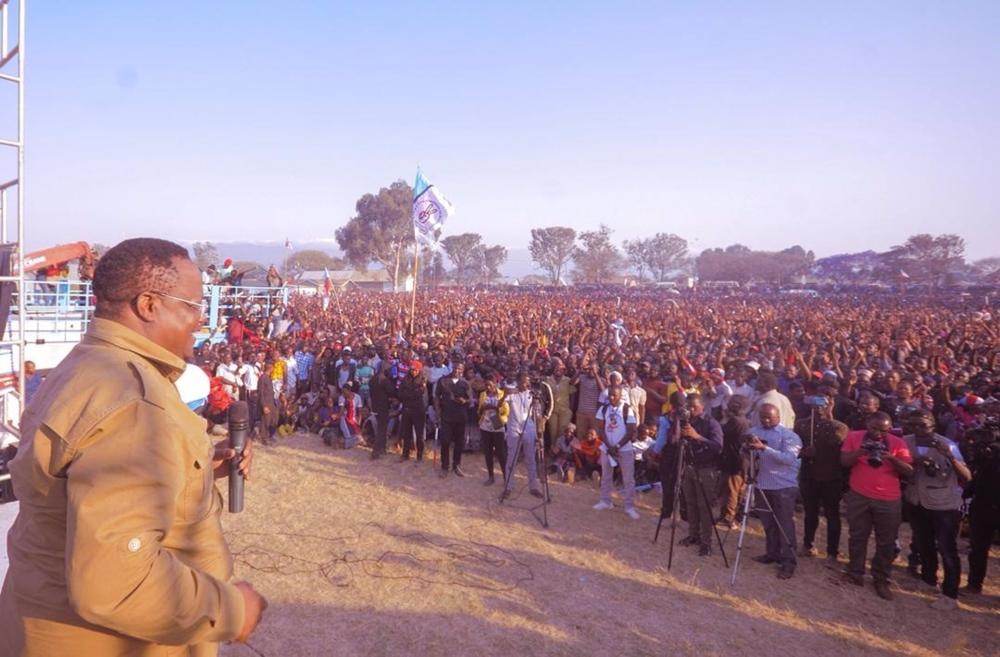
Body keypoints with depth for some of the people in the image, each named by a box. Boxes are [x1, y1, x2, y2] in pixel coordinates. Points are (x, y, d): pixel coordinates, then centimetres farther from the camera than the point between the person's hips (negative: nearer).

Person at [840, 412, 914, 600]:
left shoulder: (897, 442, -2)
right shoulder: (854, 437, -2)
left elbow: (909, 471, -5)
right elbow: (844, 462, -6)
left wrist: (892, 458, -22)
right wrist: (859, 453, -23)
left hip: (889, 500, 0)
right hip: (859, 496, 0)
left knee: (886, 542, 5)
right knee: (857, 537, 10)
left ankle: (881, 580, 17)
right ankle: (855, 573, 23)